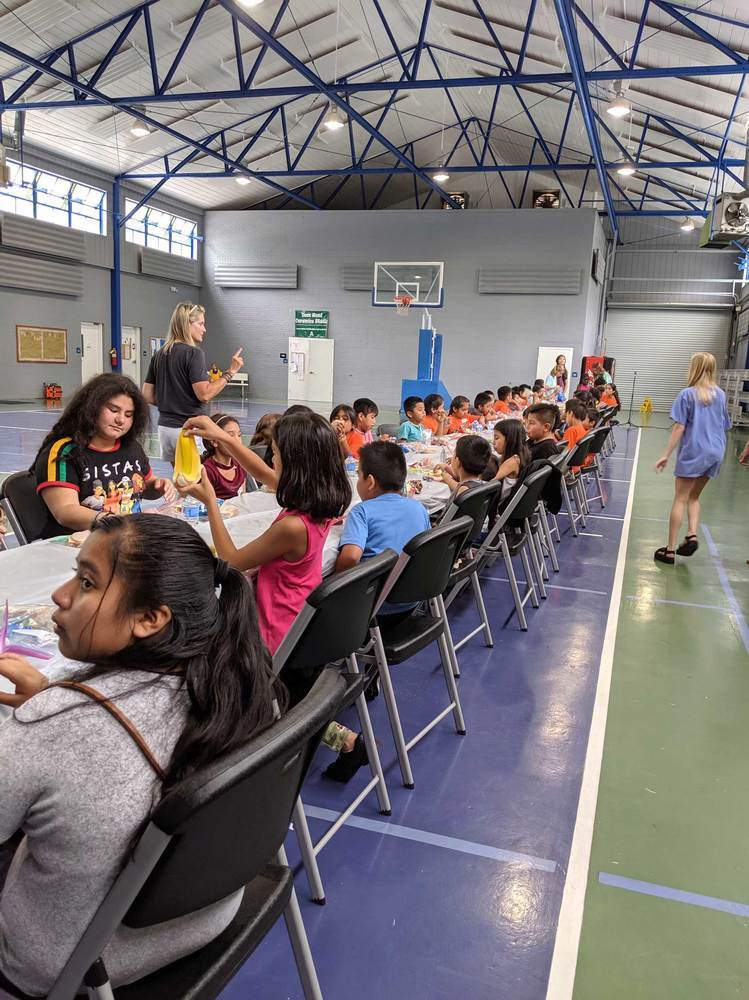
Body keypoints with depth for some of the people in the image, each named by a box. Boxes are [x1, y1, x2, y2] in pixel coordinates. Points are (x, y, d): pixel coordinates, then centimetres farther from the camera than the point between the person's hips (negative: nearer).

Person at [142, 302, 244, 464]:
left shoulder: (159, 355, 10)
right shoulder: (193, 353, -11)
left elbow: (148, 396, 10)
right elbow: (204, 394, -17)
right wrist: (230, 372, -11)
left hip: (165, 426, 7)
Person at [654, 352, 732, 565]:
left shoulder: (687, 394, -9)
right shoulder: (720, 394, 8)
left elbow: (679, 428, -13)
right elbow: (724, 426, 14)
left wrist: (666, 455, -10)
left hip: (693, 452, -5)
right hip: (716, 452, 5)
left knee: (680, 499, 1)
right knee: (694, 497, 19)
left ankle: (670, 550, 2)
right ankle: (692, 535, 0)